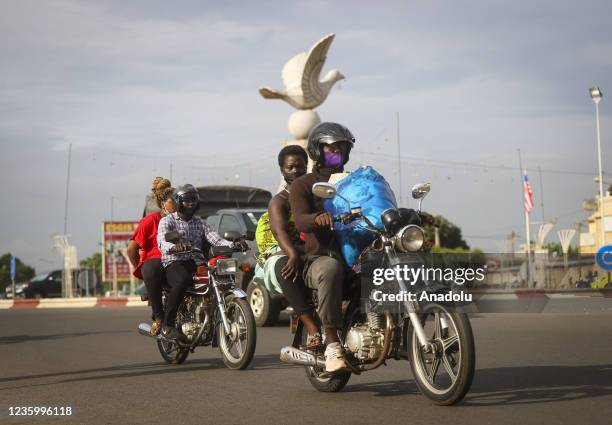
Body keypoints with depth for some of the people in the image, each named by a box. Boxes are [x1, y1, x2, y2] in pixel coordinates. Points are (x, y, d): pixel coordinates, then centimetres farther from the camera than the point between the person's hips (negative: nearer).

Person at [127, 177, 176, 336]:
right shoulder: (151, 220, 1)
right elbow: (132, 248, 2)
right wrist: (139, 268, 4)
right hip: (154, 261, -4)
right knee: (152, 270, -42)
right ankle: (158, 317, -32)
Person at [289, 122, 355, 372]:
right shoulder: (303, 185, 9)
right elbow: (301, 221, -10)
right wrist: (318, 218, -34)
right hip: (320, 257, -4)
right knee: (330, 269, -40)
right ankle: (332, 344, -39)